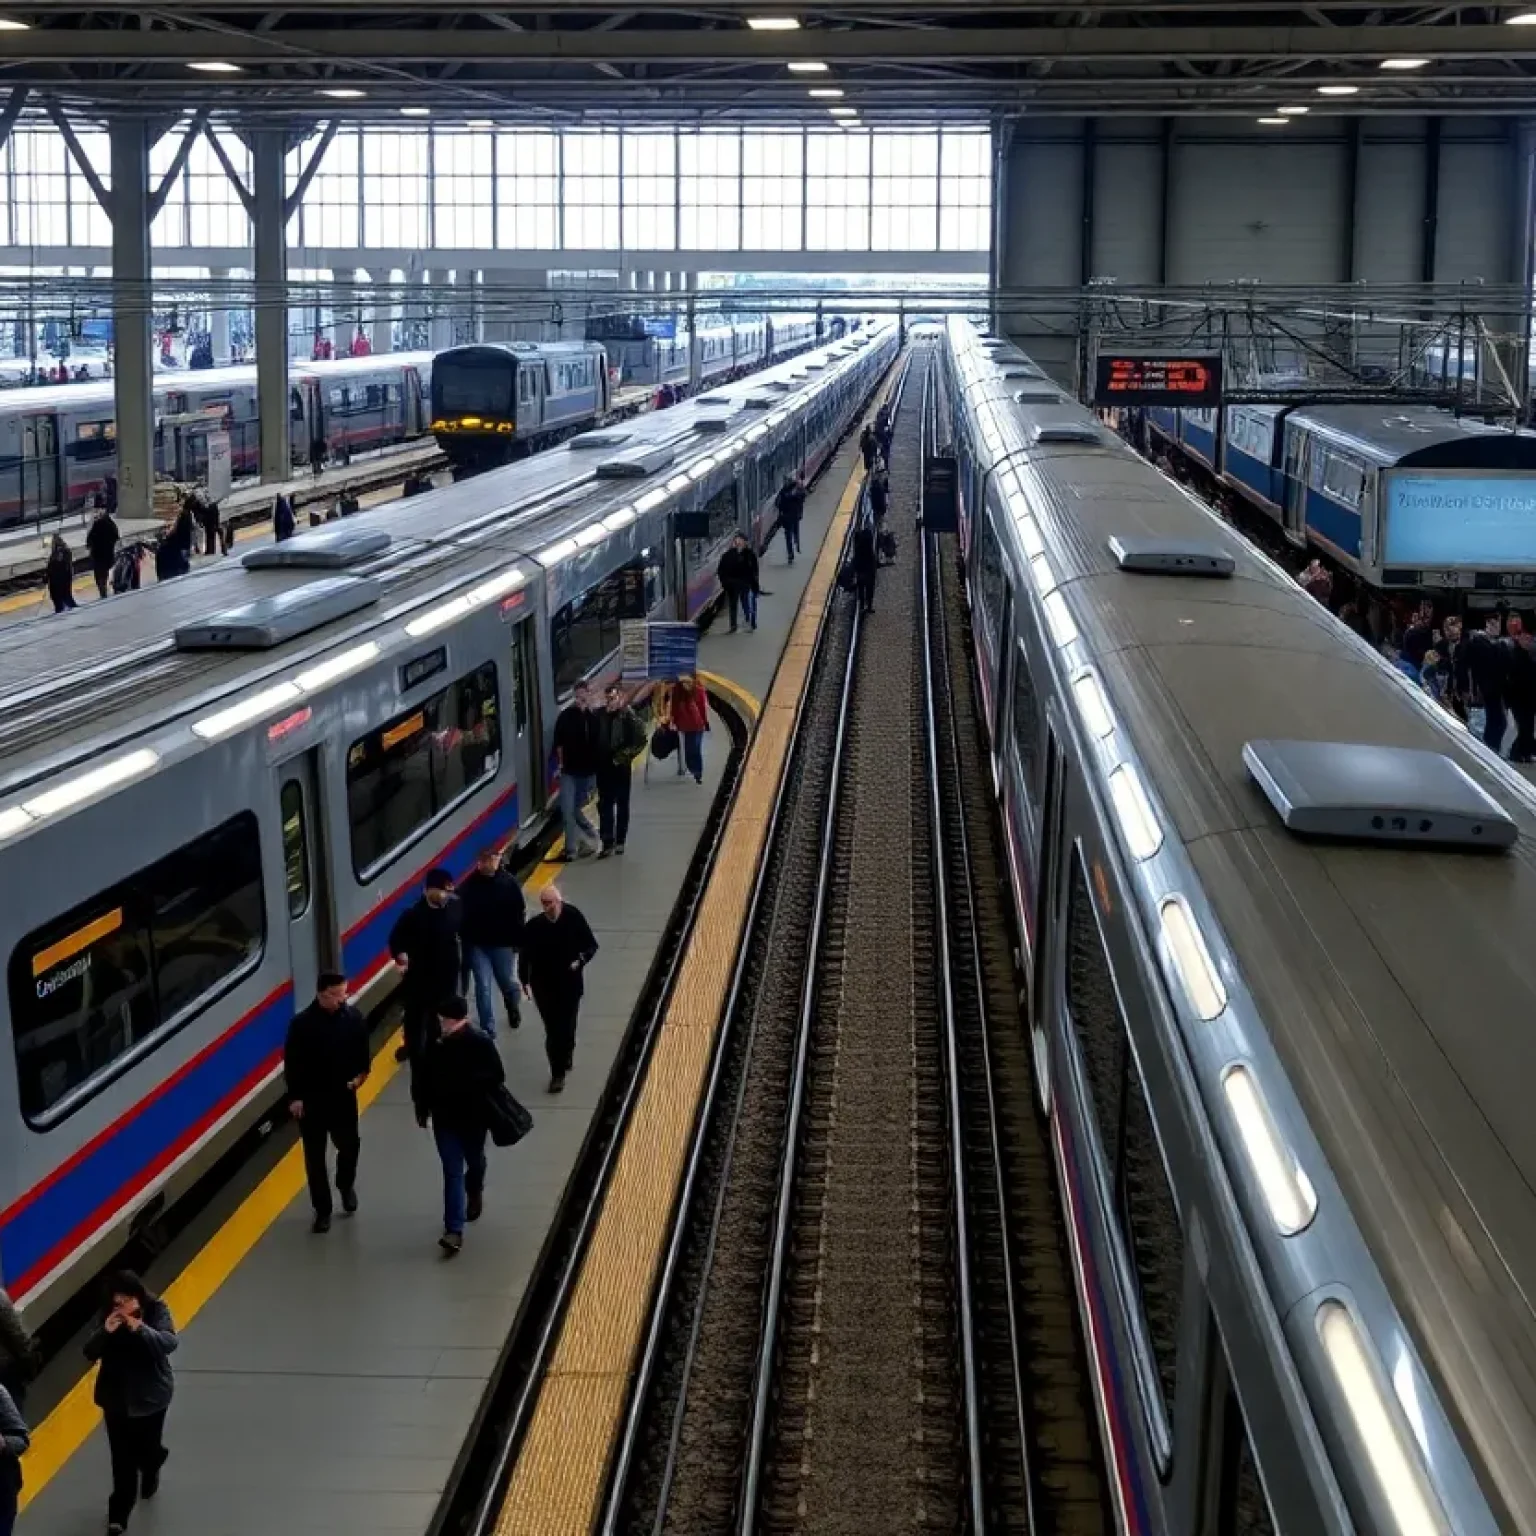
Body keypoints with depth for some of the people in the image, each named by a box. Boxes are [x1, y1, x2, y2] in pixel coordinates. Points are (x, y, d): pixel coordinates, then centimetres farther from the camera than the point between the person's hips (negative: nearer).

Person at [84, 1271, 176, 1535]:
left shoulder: (157, 1310, -14)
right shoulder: (108, 1315, -7)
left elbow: (169, 1343, -28)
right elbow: (90, 1353, -10)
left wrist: (141, 1329, -43)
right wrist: (105, 1331, -29)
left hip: (150, 1395, -1)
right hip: (116, 1397, 1)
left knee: (146, 1446, 12)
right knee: (122, 1457, 2)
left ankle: (151, 1470, 50)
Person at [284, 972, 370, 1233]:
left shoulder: (353, 1017, -8)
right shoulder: (302, 1023, -17)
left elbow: (362, 1049, 7)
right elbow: (292, 1063, -11)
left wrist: (360, 1074, -7)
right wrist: (294, 1097, -10)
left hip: (343, 1095, 2)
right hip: (311, 1099, -2)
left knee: (349, 1145, 13)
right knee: (315, 1155, 7)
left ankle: (346, 1185, 45)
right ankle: (322, 1210, 20)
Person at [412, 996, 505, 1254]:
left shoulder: (481, 1043, -16)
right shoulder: (433, 1045, -9)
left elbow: (497, 1077, -11)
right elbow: (420, 1079, 2)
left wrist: (472, 1084, -26)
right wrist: (421, 1110, 6)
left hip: (474, 1118, 0)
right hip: (444, 1118, 0)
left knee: (475, 1162, 23)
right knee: (452, 1172, -1)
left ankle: (474, 1194, 56)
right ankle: (454, 1230, -3)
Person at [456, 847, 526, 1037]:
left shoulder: (509, 883, -8)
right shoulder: (468, 885, -9)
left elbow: (520, 913, -2)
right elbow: (461, 916, -3)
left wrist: (518, 941, -2)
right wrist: (464, 941, -5)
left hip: (503, 944, 0)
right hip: (477, 945, 0)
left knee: (507, 982, 14)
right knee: (483, 987, 0)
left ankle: (513, 1008, 47)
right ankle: (488, 1029, 8)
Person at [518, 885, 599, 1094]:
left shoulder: (573, 918, -14)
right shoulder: (533, 926, -14)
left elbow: (591, 945, -3)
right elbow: (525, 955, -5)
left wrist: (581, 961, -19)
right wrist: (525, 981, -14)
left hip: (570, 984, 1)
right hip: (544, 986, -1)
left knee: (567, 1026, 14)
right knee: (553, 1030, 0)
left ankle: (567, 1054, 46)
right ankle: (558, 1074, 10)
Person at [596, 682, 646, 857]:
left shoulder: (629, 716, -11)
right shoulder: (600, 715, -2)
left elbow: (640, 741, -10)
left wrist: (625, 756, -15)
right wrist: (595, 758, -1)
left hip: (621, 767, -3)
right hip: (603, 767, 3)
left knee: (622, 804, 11)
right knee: (605, 805, 2)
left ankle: (620, 841, 20)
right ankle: (607, 842, 4)